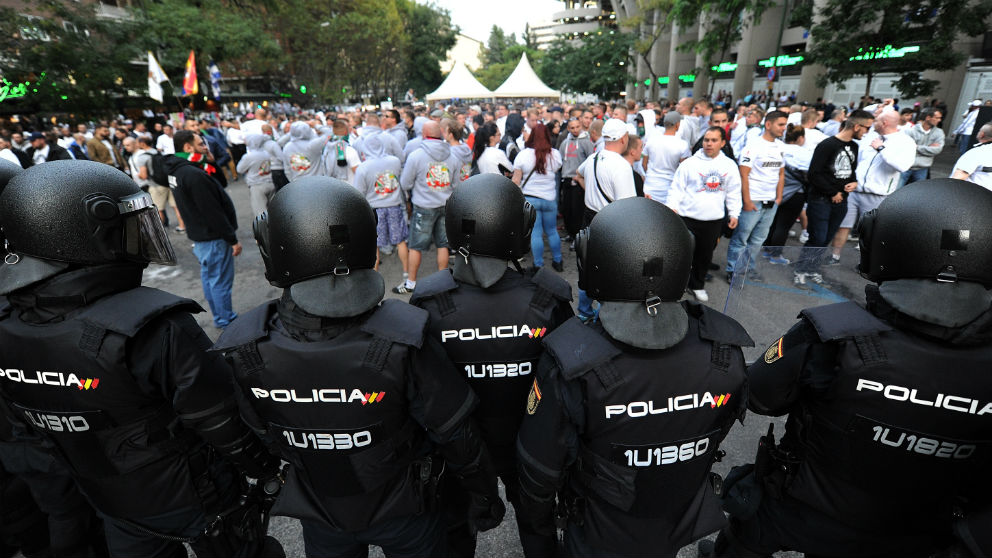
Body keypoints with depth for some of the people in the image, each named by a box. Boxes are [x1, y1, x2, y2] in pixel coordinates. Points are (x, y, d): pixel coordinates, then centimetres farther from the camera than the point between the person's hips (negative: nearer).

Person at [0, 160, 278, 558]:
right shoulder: (158, 330, -35)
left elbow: (44, 428, 3)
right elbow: (223, 423, -27)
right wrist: (267, 470, -9)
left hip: (112, 505, 6)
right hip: (192, 499, -5)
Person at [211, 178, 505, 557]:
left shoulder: (244, 351, -26)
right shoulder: (402, 340, -36)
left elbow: (253, 437, -6)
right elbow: (457, 438, -23)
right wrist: (482, 497, -4)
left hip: (319, 516, 3)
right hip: (402, 512, -2)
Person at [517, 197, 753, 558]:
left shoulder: (571, 367, -37)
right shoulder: (725, 354, -25)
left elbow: (540, 465, -21)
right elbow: (717, 435, -4)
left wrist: (538, 516, 1)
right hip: (682, 527, 4)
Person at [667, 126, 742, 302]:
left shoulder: (730, 165, 7)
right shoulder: (690, 163, -4)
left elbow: (733, 192, 13)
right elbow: (677, 187, -4)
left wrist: (734, 214, 9)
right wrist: (672, 206, -14)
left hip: (714, 219, 4)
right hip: (688, 217, -3)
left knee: (705, 255, 14)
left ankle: (697, 285, 31)